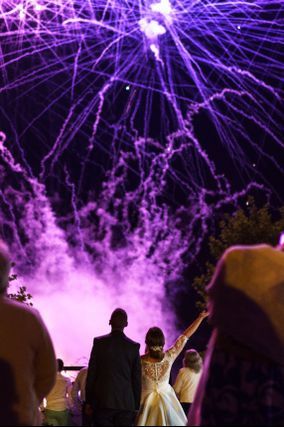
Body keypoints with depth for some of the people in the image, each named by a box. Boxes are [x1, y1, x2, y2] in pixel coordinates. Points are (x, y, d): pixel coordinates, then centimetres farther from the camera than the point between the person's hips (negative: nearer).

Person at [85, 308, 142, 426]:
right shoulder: (134, 346, 2)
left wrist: (88, 402, 6)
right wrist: (136, 406, 11)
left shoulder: (99, 342, -1)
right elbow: (137, 380, 4)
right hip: (126, 403, 1)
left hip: (102, 401, -1)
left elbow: (91, 374, 0)